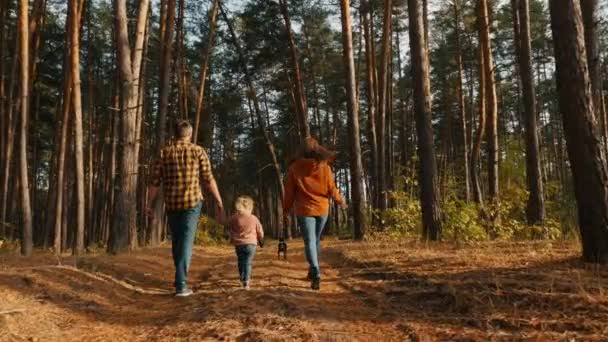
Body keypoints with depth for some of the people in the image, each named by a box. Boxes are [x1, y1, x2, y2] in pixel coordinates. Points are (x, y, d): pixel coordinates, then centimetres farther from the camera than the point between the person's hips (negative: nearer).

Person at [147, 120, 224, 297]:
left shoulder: (164, 152, 4)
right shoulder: (198, 151, -1)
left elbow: (155, 181, 1)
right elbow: (208, 179, -4)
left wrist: (149, 204, 8)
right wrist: (218, 200, 4)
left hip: (171, 203, 3)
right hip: (192, 202, -3)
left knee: (176, 241, 17)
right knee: (186, 242, -5)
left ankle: (181, 278, 30)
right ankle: (181, 285, -12)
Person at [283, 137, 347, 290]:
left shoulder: (294, 168, -4)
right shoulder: (324, 167, -2)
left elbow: (289, 192, -2)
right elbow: (332, 190, 0)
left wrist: (285, 212, 7)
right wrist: (340, 201, 18)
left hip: (305, 210, -2)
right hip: (322, 209, 2)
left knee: (309, 242, -3)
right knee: (316, 240, 18)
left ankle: (316, 274, -19)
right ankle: (313, 270, 28)